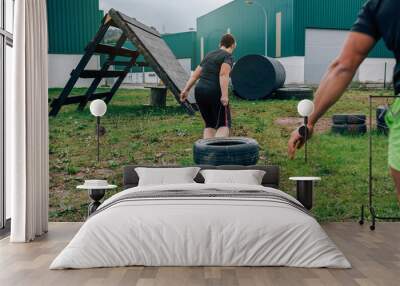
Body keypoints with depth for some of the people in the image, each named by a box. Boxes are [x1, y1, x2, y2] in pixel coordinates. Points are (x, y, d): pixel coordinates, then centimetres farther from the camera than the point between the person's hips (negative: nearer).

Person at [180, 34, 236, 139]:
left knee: (210, 124, 17)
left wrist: (186, 90, 17)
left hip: (199, 91, 7)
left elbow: (195, 74, 17)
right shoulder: (228, 57, -2)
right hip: (215, 93, -6)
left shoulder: (209, 55, 19)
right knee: (224, 125, 3)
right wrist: (225, 96, -25)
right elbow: (223, 74, -20)